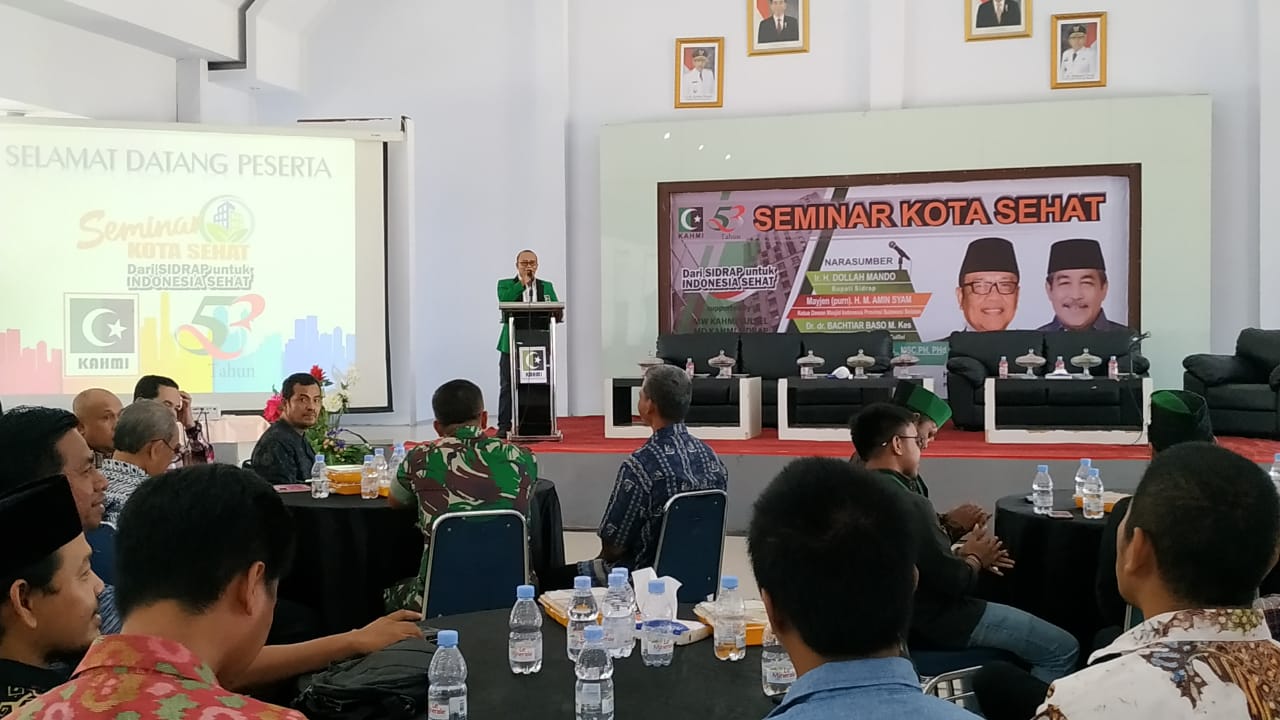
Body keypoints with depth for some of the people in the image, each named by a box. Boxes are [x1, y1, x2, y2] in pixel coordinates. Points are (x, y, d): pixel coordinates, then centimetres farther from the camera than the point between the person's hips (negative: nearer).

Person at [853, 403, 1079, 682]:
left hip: (899, 613, 10)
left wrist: (961, 554, 3)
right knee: (1062, 648, -2)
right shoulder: (908, 503, -27)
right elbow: (954, 582, -22)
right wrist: (976, 558, -3)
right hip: (931, 621, -10)